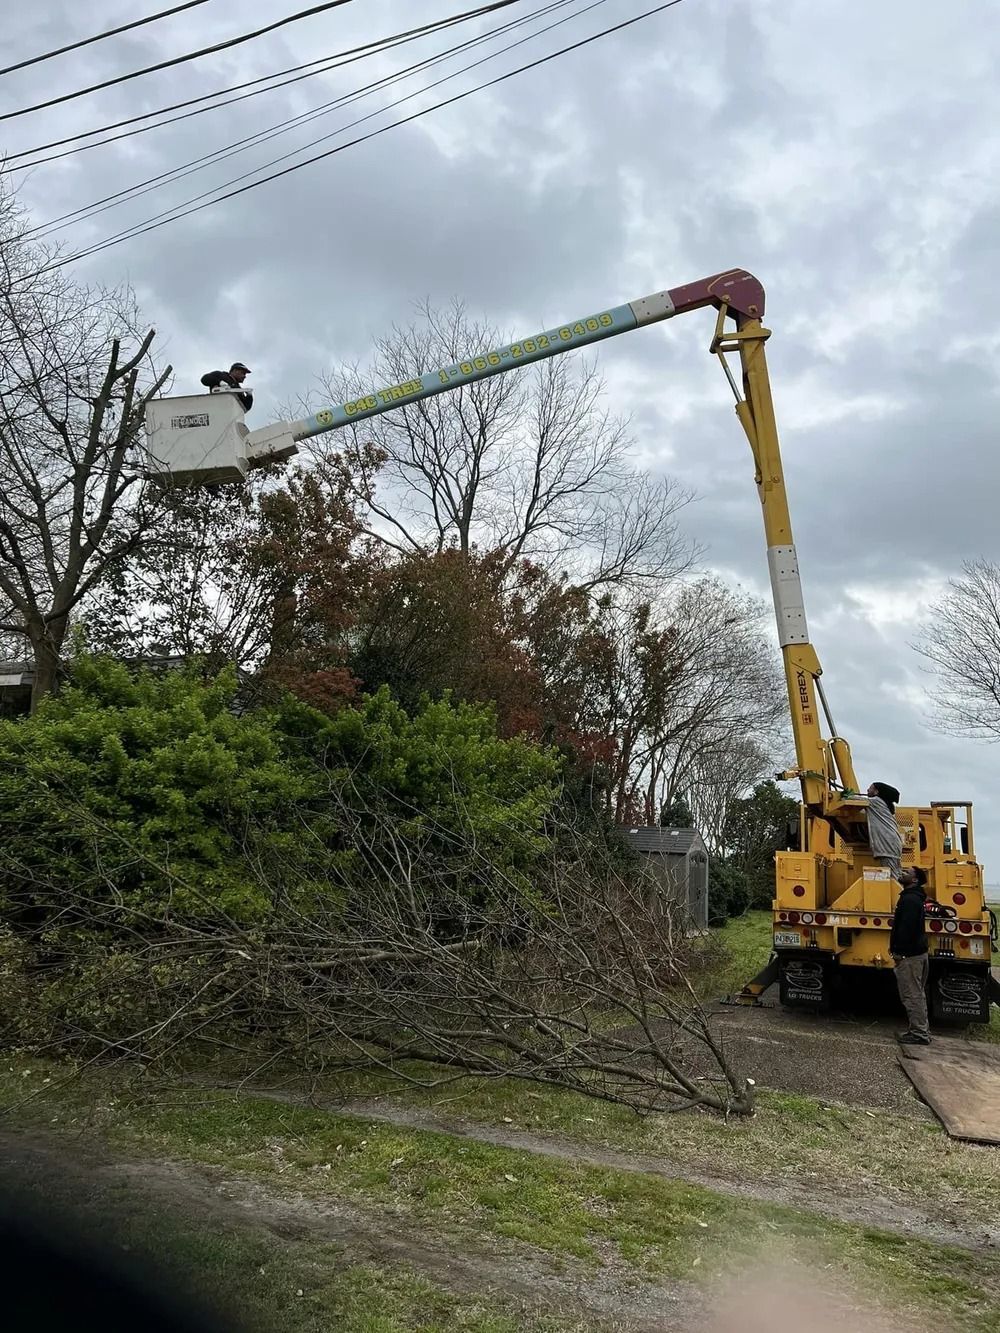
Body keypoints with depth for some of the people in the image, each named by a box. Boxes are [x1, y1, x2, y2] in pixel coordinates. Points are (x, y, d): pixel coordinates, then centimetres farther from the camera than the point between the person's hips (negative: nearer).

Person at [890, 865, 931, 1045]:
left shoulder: (910, 899, -18)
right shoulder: (914, 898, 15)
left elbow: (906, 927, -25)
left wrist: (898, 951, -21)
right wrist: (896, 948, 19)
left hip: (909, 955, -11)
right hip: (917, 952, 11)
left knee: (912, 995, -5)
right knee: (917, 994, 17)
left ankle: (919, 1033, -1)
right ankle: (921, 1030, 25)